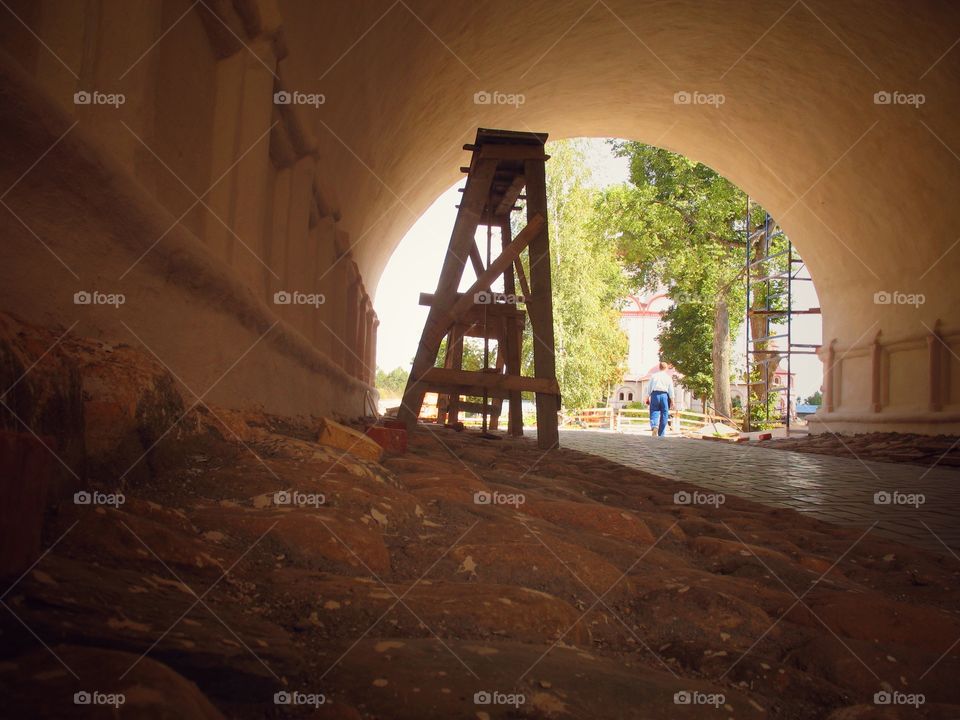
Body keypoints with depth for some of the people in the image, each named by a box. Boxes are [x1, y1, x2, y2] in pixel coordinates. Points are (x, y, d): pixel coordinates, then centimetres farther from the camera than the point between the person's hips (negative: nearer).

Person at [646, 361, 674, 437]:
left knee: (654, 412, 0)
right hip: (664, 395, -1)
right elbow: (671, 389, 4)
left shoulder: (654, 376, 10)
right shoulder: (668, 377, 6)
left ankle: (654, 426, -31)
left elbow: (649, 388, 11)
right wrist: (672, 400, 6)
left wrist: (648, 397, 15)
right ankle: (661, 435, 9)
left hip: (655, 394, 1)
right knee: (664, 415, 6)